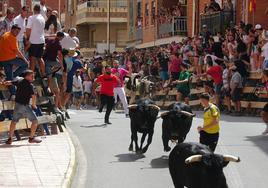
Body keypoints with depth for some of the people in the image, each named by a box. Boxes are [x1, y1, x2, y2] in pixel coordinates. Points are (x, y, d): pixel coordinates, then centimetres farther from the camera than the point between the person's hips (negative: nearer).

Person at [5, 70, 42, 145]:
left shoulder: (19, 81, 5)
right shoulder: (30, 85, -13)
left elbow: (9, 82, 18)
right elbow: (33, 96, -21)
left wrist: (6, 83, 41)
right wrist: (33, 105, -4)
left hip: (17, 105, 7)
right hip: (25, 106, -7)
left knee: (14, 121, 19)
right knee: (35, 121, 5)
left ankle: (10, 139, 20)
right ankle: (31, 138, 8)